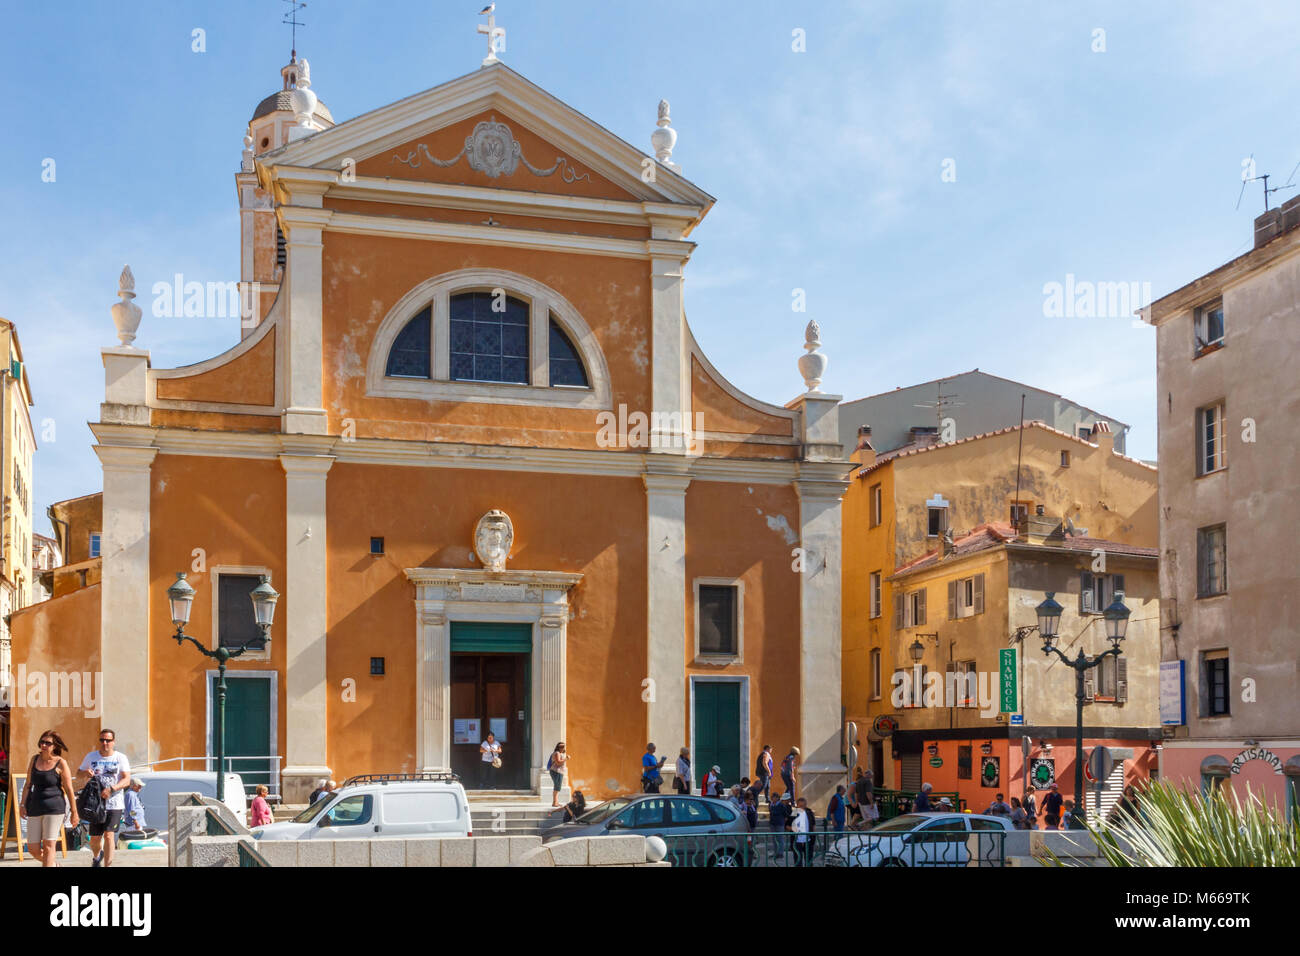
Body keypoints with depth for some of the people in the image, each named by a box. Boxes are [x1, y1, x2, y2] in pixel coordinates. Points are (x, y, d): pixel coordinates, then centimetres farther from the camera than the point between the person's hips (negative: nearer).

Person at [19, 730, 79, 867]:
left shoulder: (61, 763, -5)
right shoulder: (35, 759, 9)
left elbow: (69, 789, -4)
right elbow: (28, 785, 15)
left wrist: (74, 812, -3)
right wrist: (23, 805, 5)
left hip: (54, 808, -5)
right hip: (35, 808, 5)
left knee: (48, 847, -8)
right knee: (33, 849, 5)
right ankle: (54, 864, 33)